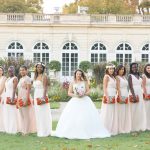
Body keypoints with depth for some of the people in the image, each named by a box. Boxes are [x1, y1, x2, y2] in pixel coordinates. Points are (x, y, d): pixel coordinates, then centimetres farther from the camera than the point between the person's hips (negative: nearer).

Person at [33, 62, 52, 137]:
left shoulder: (44, 76, -6)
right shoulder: (36, 77, 16)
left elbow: (45, 88, -14)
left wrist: (43, 97, -22)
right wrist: (34, 98, 14)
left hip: (42, 96, -8)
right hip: (36, 97, 8)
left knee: (43, 115, -6)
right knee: (38, 115, 9)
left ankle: (44, 132, -1)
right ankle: (40, 131, 14)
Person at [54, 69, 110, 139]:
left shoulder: (85, 82, 7)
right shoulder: (72, 83, 7)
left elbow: (88, 91, 4)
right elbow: (69, 93, 4)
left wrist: (83, 94, -15)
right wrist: (75, 95, -13)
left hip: (85, 101, 0)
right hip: (75, 101, 0)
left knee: (87, 116, -7)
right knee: (72, 117, -10)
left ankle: (87, 132, 0)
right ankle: (73, 133, -3)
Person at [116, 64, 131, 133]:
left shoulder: (124, 77, 16)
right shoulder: (117, 77, -5)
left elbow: (126, 87, 16)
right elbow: (118, 88, -12)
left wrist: (127, 97, 11)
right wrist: (120, 97, -19)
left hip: (126, 96, 8)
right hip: (121, 96, -7)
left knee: (126, 112, 9)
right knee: (121, 113, -4)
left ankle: (126, 128, 16)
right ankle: (120, 129, 2)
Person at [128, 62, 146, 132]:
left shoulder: (139, 76, 15)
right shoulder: (130, 76, -5)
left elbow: (140, 86, 16)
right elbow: (131, 87, -13)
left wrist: (142, 94, 10)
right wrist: (134, 96, -21)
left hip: (140, 94, 7)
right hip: (133, 94, -7)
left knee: (140, 111, 7)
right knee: (133, 111, -4)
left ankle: (139, 126, 15)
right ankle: (133, 127, 2)